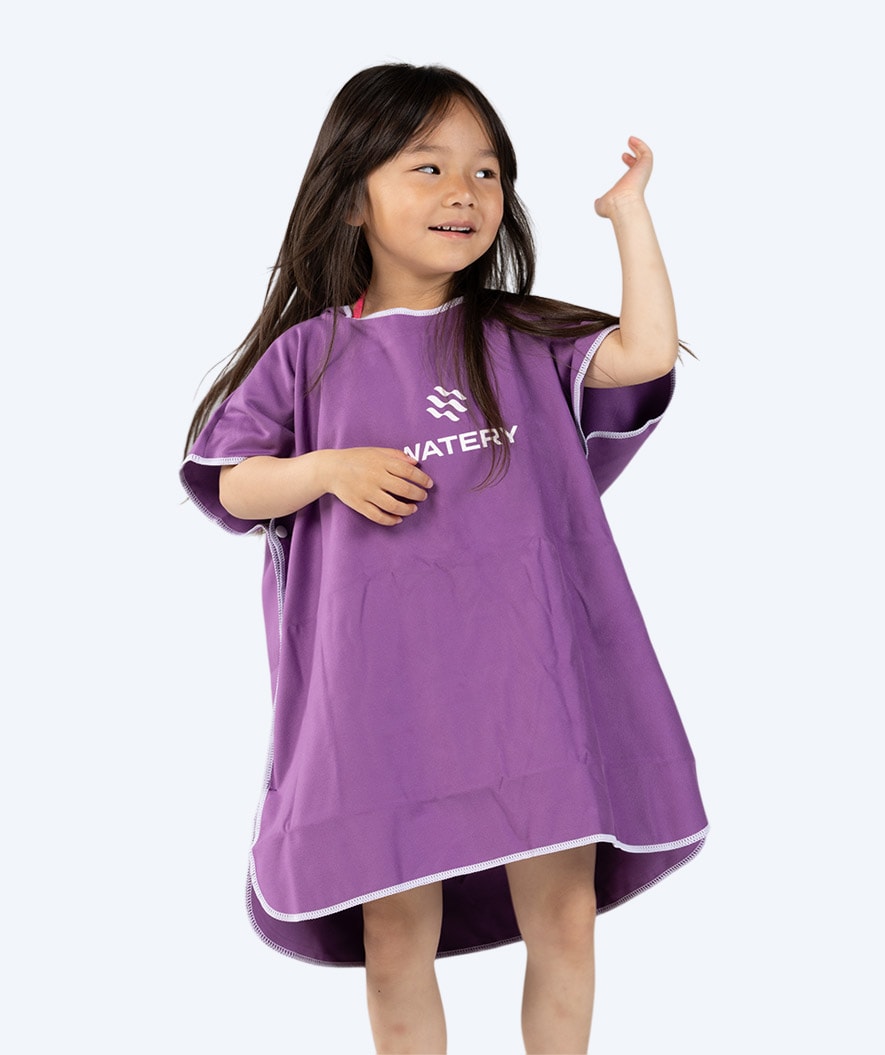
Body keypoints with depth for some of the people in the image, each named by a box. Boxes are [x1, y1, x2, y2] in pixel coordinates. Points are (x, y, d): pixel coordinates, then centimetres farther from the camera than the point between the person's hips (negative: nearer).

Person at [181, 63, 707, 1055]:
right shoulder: (310, 354, 4)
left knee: (564, 916, 8)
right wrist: (328, 470, -11)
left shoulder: (521, 339, 9)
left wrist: (628, 209, 1)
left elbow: (647, 352, -3)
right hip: (386, 677, -1)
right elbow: (231, 486, 6)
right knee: (397, 939, 7)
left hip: (526, 665, 2)